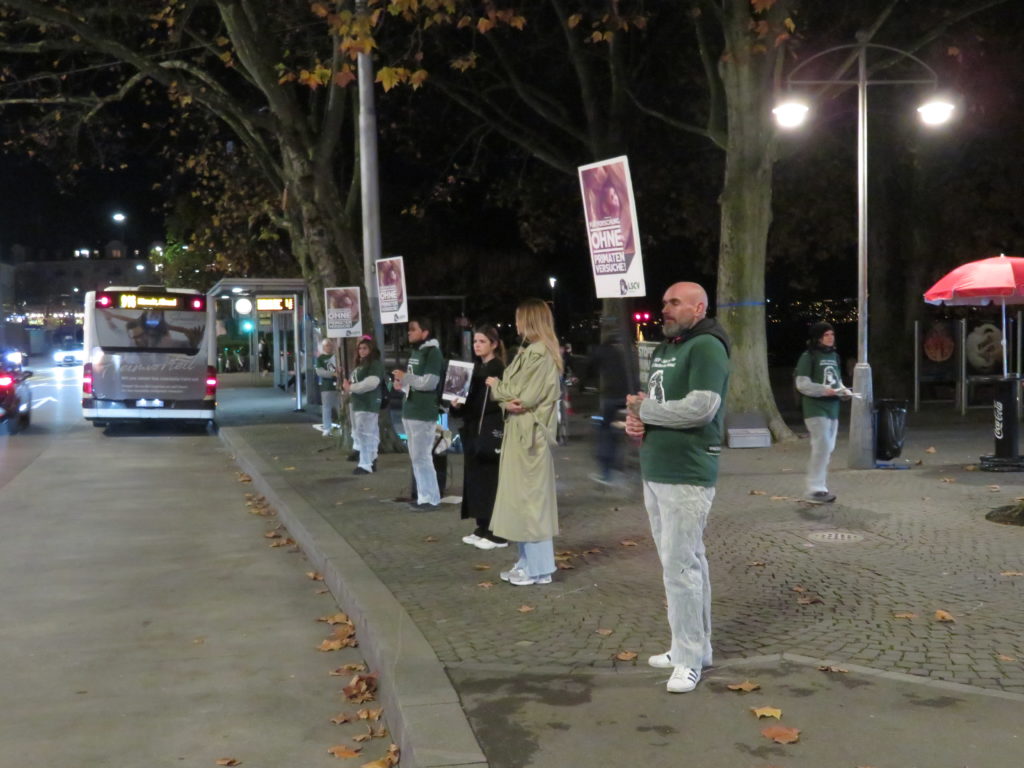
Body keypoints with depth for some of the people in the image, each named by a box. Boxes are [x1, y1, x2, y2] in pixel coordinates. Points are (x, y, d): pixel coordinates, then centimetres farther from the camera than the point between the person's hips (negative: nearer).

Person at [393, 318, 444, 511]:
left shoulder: (433, 352, -11)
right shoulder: (414, 352, 18)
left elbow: (429, 382, -20)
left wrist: (405, 377, -14)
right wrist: (402, 384, 5)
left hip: (423, 414, -9)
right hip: (410, 411, 9)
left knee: (422, 457, -7)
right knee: (415, 457, 11)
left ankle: (431, 498, 0)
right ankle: (423, 495, 17)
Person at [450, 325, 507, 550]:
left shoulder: (498, 369, -9)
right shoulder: (475, 368, 15)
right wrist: (458, 404, -1)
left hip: (491, 432, -8)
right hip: (473, 431, 8)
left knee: (490, 480, -5)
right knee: (475, 479, 9)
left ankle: (498, 533, 2)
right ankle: (483, 529, 18)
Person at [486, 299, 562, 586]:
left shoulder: (540, 353, -14)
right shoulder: (529, 351, 16)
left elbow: (524, 397, -18)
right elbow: (516, 392, 13)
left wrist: (497, 387, -1)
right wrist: (508, 402, -11)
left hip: (529, 434, -10)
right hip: (519, 431, 10)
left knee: (530, 498, -4)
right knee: (521, 498, 13)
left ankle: (539, 568, 3)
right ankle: (528, 561, 20)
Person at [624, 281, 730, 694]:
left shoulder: (706, 347, -11)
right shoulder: (662, 350, 18)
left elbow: (701, 407, -23)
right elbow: (649, 402, 22)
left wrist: (644, 409, -11)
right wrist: (634, 419, -3)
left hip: (687, 476, -9)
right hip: (654, 472, 9)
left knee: (680, 565, -8)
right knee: (684, 561, 15)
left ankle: (690, 658, 1)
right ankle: (694, 645, 24)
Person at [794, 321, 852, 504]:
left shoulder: (834, 356, 15)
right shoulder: (808, 357, -8)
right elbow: (802, 383, -13)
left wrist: (843, 391, 2)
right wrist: (824, 390, -23)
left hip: (833, 408, 8)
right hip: (816, 408, -8)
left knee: (828, 448, 11)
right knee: (822, 446, -13)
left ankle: (821, 486, 21)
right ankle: (815, 490, -7)